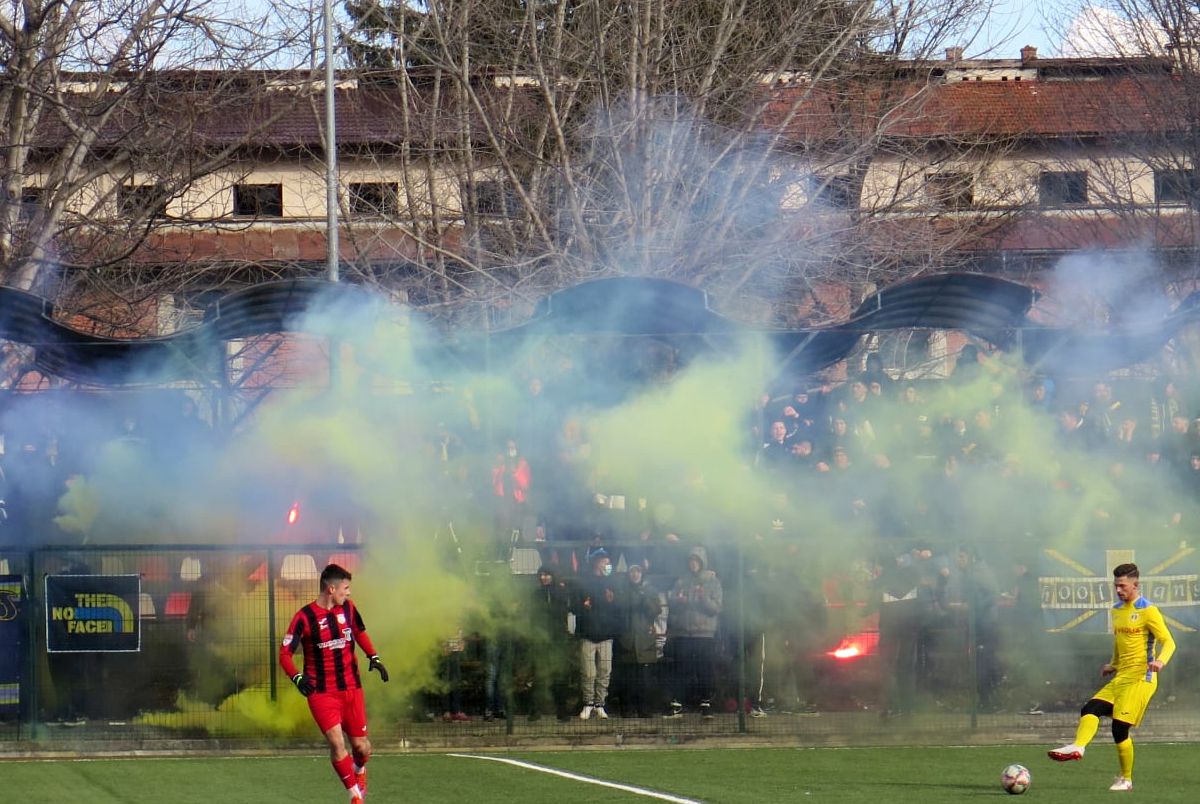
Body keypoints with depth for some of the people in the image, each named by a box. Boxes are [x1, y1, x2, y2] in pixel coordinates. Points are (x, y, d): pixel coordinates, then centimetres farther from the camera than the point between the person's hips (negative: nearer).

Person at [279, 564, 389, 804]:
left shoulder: (348, 608, 3)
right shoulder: (304, 617, -12)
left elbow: (360, 632, 23)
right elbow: (285, 653, -11)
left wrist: (373, 657, 7)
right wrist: (297, 677, -28)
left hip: (351, 688, 4)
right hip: (321, 692, -4)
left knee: (361, 746, 5)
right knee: (336, 743, -17)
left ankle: (359, 770, 42)